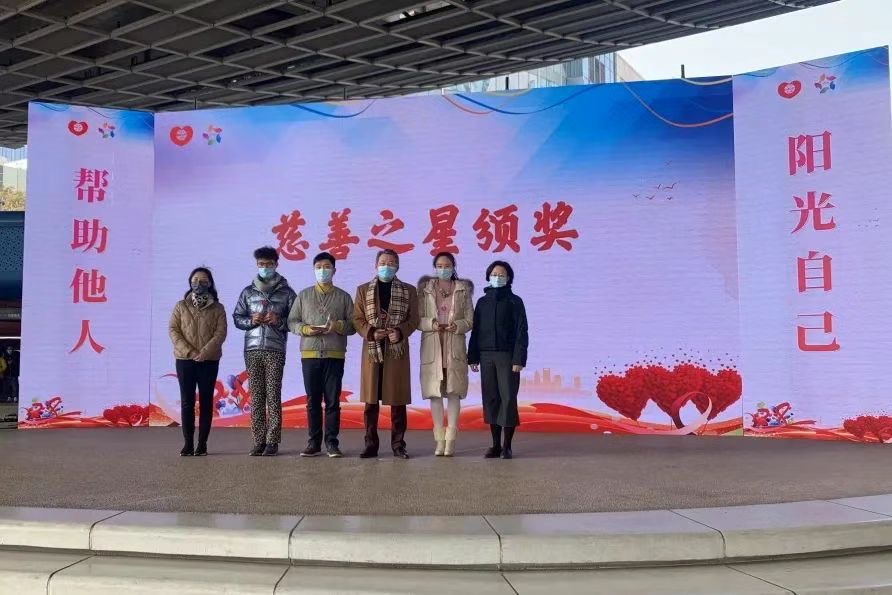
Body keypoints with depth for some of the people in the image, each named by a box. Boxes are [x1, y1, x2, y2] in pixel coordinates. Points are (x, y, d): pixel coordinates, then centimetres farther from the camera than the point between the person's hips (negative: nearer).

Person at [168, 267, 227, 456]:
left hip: (209, 360, -1)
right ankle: (188, 443, 5)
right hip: (184, 360, 1)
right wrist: (188, 351, -12)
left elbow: (221, 332, -3)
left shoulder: (217, 308, 6)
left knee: (206, 401, 2)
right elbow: (173, 330, 1)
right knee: (187, 401, 1)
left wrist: (205, 352, -17)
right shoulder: (181, 306, 9)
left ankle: (202, 444, 7)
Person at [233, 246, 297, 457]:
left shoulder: (286, 292, 6)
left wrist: (280, 321, -12)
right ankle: (259, 441, 8)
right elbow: (237, 318, 12)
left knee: (273, 396, -4)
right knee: (256, 396, 3)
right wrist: (251, 321, -6)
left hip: (275, 350, -2)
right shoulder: (248, 292, 13)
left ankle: (272, 442, 0)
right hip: (253, 349, 2)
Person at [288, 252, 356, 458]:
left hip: (335, 355, -1)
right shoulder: (304, 295, 12)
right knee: (312, 400, 4)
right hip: (309, 354, 1)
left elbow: (353, 324, 5)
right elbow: (292, 321, 9)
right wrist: (306, 329, -10)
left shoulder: (343, 297, 9)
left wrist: (337, 326, -14)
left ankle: (331, 443, 5)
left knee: (333, 400, 0)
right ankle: (314, 443, 10)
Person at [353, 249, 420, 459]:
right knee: (371, 399, 2)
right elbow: (357, 319, 6)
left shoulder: (409, 291, 10)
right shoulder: (363, 290, 11)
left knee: (397, 399, 1)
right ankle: (371, 444, 10)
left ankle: (398, 444, 9)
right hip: (372, 349, 1)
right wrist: (371, 332, -12)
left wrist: (400, 332, -13)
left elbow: (414, 319, 5)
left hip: (398, 350, 0)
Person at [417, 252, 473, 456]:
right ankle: (439, 439, 6)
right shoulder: (425, 289, 9)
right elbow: (417, 319, 5)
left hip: (455, 346, 0)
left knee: (453, 392, -3)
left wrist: (457, 326, -14)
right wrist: (431, 324, -14)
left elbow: (470, 320, 5)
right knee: (435, 393, 0)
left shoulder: (463, 289, 9)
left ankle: (450, 439, 2)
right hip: (432, 346, 0)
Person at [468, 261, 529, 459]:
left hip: (507, 356, -4)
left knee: (508, 398, -4)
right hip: (486, 356, 4)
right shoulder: (482, 302, 13)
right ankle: (495, 445, 11)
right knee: (491, 399, 4)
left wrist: (519, 359, -11)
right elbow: (475, 331, 14)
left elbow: (522, 332, -3)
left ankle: (507, 446, 4)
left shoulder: (514, 301, 2)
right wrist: (473, 357, 8)